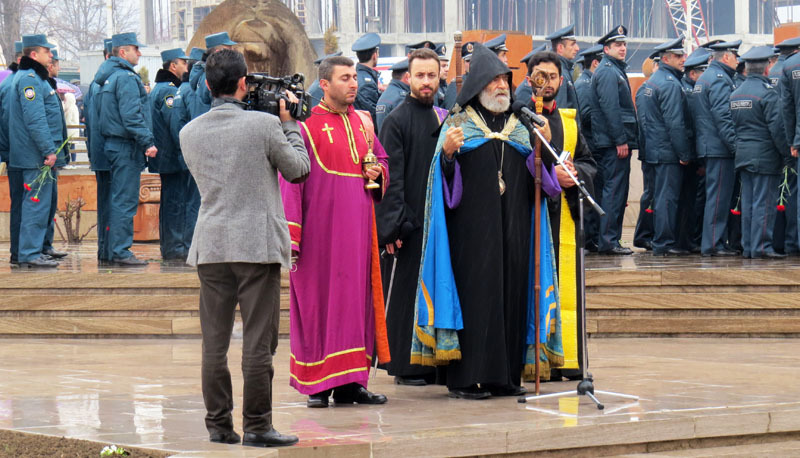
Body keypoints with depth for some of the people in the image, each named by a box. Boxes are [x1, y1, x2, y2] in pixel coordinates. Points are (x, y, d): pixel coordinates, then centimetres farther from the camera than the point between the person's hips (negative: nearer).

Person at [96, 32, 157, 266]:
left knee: (119, 200, 14)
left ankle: (115, 250, 17)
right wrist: (148, 142, -20)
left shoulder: (108, 78, 16)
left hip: (113, 144, 10)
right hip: (126, 147, -10)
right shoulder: (126, 78, -14)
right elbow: (131, 115, -21)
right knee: (125, 200, -8)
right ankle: (121, 252, -7)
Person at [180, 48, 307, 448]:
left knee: (214, 340, 8)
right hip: (258, 244, -4)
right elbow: (298, 167, 4)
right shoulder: (264, 125, -9)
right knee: (258, 340, -2)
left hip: (210, 246, 4)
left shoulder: (189, 133, 4)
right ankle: (256, 425, -2)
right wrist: (288, 123, 16)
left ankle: (218, 424, 11)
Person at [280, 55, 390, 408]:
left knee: (356, 297, 5)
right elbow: (290, 178, -8)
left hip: (357, 226, 6)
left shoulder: (362, 122, 13)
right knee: (319, 297, -3)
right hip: (322, 229, -6)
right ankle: (318, 385, 1)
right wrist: (291, 234, -15)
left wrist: (378, 173, 1)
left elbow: (381, 159, 26)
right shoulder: (307, 125, -5)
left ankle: (350, 383, 8)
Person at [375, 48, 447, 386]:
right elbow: (391, 178, -10)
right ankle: (405, 366, 3)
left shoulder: (443, 119, 15)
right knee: (406, 294, -2)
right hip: (410, 225, -6)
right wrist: (395, 225, -16)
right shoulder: (397, 121, -4)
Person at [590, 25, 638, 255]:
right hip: (614, 143, -10)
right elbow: (609, 107, -19)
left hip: (616, 143, 10)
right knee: (614, 190, -9)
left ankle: (609, 240, 15)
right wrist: (620, 140, -21)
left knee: (617, 191, 12)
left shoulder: (617, 70, 21)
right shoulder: (607, 72, -11)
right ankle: (608, 241, -9)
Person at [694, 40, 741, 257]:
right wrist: (735, 145, -21)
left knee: (717, 196, 13)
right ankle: (713, 244, -9)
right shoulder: (720, 80, -13)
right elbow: (722, 116, -21)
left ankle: (715, 242, 16)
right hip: (720, 149, -11)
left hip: (709, 147, 11)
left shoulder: (704, 78, 20)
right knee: (719, 196, -9)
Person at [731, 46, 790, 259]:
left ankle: (748, 246, 11)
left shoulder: (735, 93, 11)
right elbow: (777, 127, -15)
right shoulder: (767, 92, -12)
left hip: (742, 154, 7)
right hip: (765, 157, -7)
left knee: (748, 202, 10)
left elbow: (732, 126, 14)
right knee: (764, 202, -5)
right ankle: (762, 246, -6)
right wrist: (787, 153, -8)